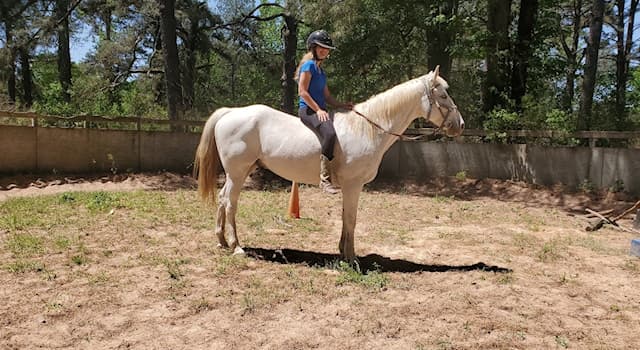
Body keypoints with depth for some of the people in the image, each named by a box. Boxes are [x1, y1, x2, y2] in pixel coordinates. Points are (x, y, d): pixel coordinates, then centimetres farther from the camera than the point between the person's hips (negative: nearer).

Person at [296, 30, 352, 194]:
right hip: (308, 110, -10)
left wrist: (342, 105, 9)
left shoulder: (320, 69, 23)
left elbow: (326, 96, 23)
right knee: (329, 133, -33)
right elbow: (302, 91, -13)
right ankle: (325, 179, -34)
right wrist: (318, 110, -17)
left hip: (320, 110, 10)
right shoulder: (309, 65, -4)